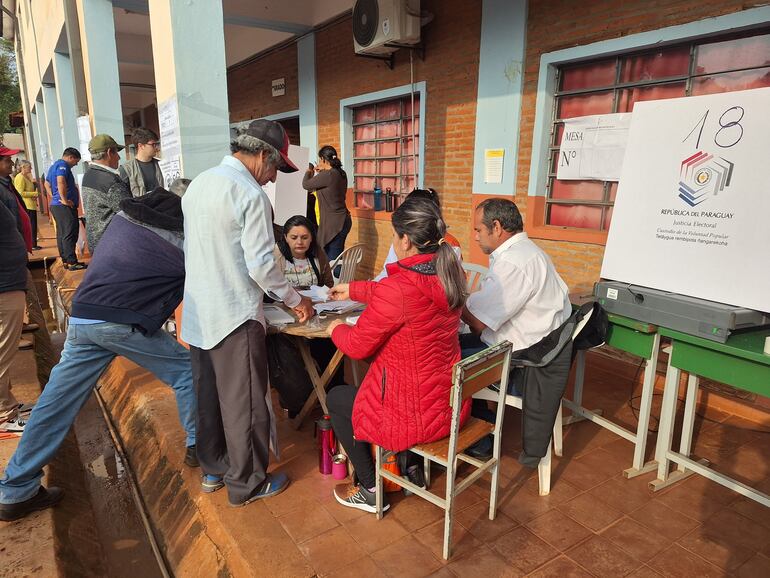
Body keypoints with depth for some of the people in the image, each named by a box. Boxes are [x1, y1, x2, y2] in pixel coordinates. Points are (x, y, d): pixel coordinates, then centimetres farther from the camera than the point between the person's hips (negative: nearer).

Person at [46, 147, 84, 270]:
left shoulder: (54, 166, 21)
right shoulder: (63, 165, -11)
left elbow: (47, 184, 29)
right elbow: (61, 182, -27)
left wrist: (54, 197, 21)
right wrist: (65, 200, -22)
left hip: (55, 205, 10)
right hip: (65, 206, -10)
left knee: (62, 234, 12)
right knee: (70, 234, -9)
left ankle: (65, 260, 17)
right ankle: (72, 262, -10)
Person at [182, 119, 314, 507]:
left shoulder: (198, 184, 9)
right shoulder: (250, 194, -17)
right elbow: (261, 266, -19)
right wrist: (295, 301, -5)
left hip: (197, 312, 9)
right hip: (234, 316, -8)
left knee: (208, 395, 19)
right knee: (243, 402, 6)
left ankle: (213, 470, 35)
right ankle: (246, 483, 21)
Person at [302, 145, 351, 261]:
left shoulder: (327, 175, -19)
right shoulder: (341, 173, 7)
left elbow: (306, 185, -6)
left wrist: (308, 172, 14)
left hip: (334, 223, -9)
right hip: (342, 220, 9)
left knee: (332, 260, -4)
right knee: (337, 258, 15)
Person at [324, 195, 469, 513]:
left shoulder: (398, 288, -30)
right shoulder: (448, 274, -5)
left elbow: (357, 346, -16)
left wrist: (337, 329, 6)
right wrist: (353, 290, 26)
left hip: (415, 415, -8)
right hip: (451, 404, 8)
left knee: (336, 398, 18)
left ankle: (371, 491, 27)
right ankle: (411, 466, 43)